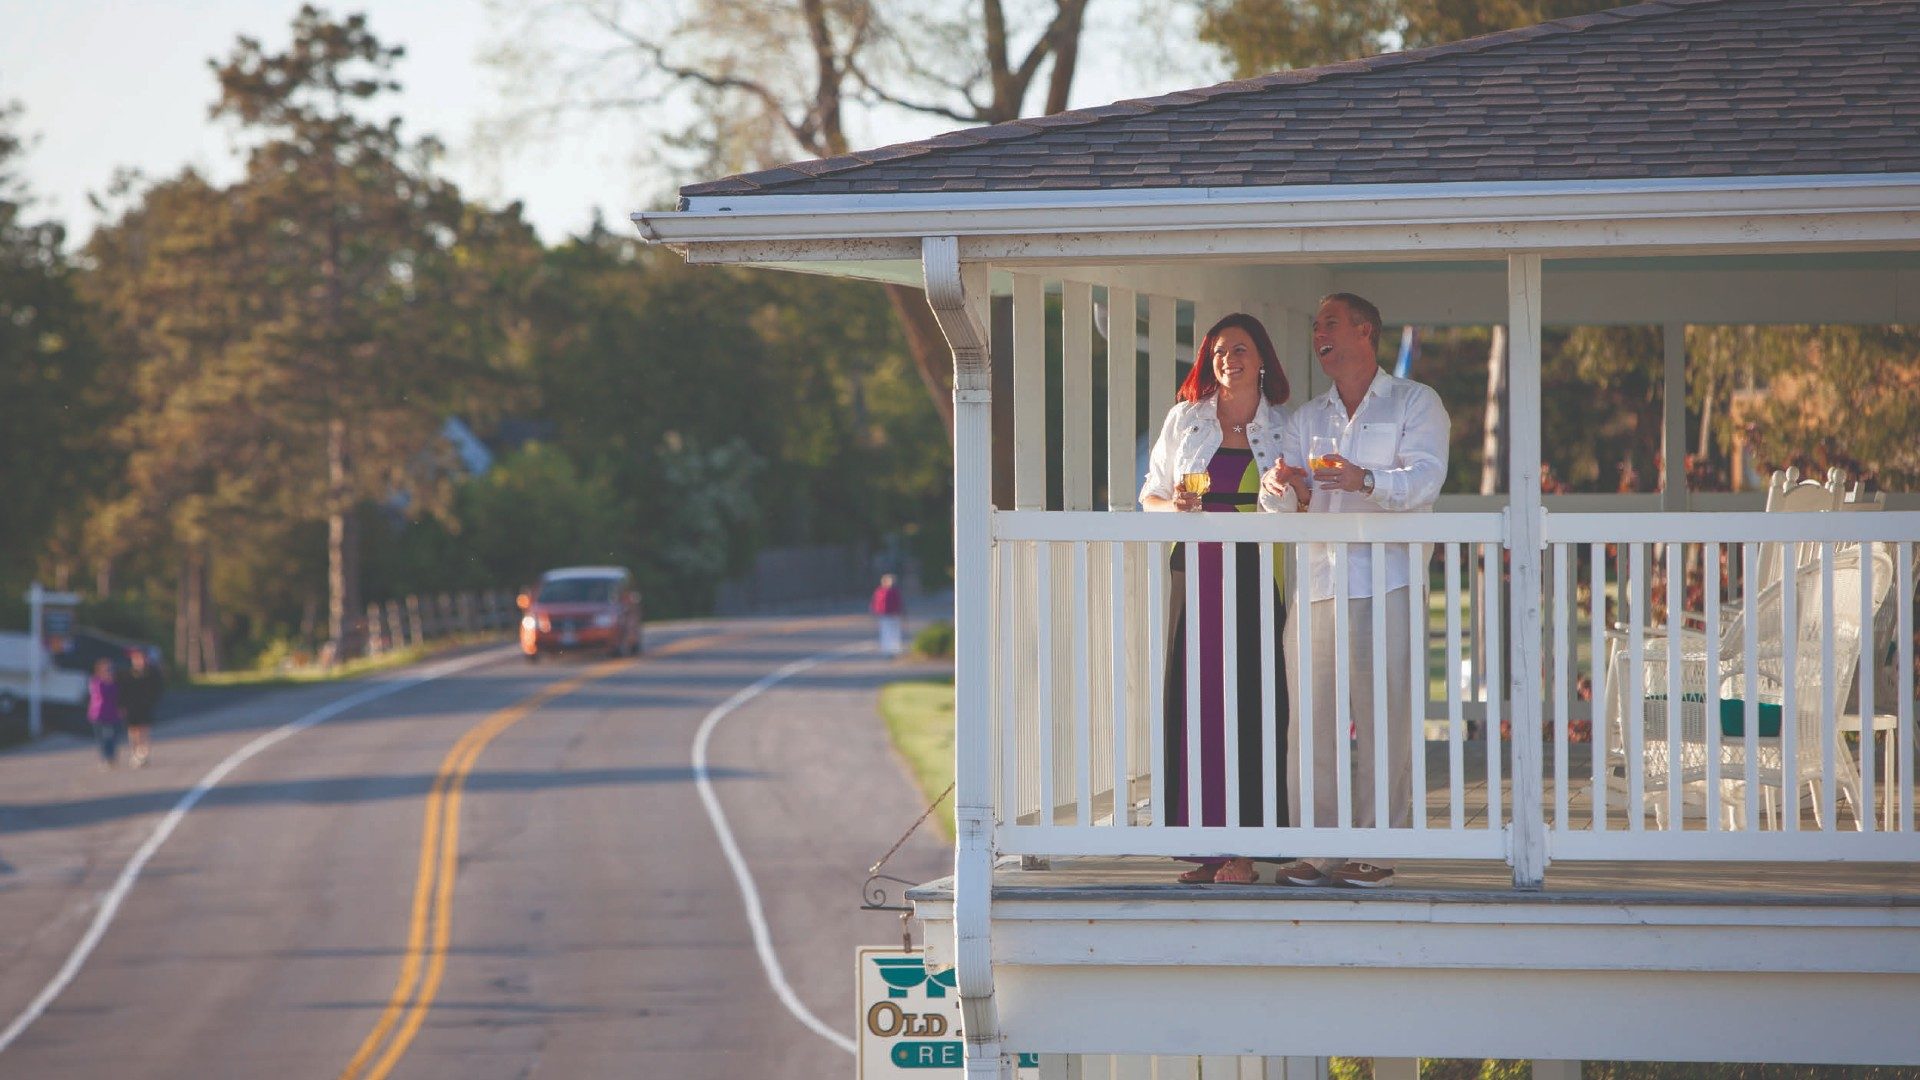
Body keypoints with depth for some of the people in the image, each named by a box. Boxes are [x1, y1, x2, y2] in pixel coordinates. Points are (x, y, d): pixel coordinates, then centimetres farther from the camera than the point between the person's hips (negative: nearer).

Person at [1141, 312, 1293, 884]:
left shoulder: (1282, 428, 9)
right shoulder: (1185, 420, 12)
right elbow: (1149, 494, 14)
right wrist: (1173, 505, -8)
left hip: (1257, 575, -1)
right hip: (1196, 572, 1)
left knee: (1249, 703, -7)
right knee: (1193, 699, -5)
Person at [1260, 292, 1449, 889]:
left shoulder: (1414, 403, 6)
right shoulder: (1307, 418, 22)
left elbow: (1424, 478, -10)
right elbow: (1278, 500, 12)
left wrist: (1365, 481, -30)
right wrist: (1278, 486, -13)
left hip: (1386, 583, -5)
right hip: (1316, 584, 5)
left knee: (1384, 717, -7)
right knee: (1311, 720, -1)